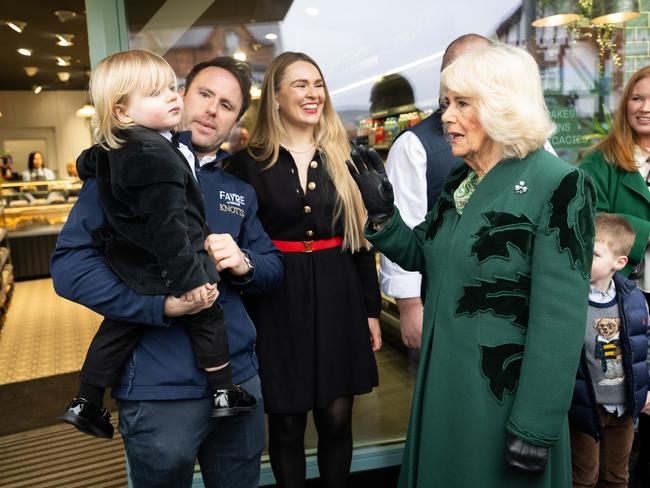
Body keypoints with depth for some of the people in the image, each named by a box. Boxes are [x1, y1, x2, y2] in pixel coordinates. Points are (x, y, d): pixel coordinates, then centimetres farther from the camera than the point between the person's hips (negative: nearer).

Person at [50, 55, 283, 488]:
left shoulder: (240, 191, 10)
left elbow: (274, 267, 11)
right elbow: (69, 264, -13)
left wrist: (243, 264, -12)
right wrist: (161, 304, -25)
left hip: (240, 376, 5)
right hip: (160, 389, -5)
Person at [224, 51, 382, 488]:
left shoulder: (343, 157, 6)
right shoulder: (249, 162, -2)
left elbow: (362, 237, 8)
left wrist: (372, 309, 6)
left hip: (338, 295, 3)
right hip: (277, 301, -2)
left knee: (337, 418, 10)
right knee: (286, 423, 10)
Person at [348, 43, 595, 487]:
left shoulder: (557, 186, -18)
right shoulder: (460, 179, 4)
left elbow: (559, 321, -20)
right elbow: (423, 256, 12)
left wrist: (536, 427, -18)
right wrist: (382, 213, -4)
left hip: (505, 393, -7)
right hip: (443, 382, 7)